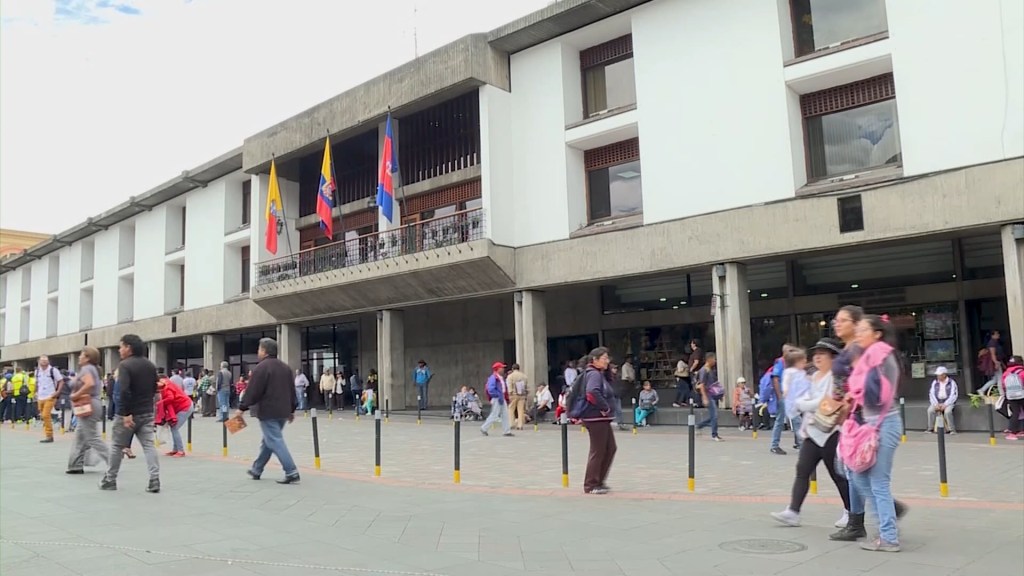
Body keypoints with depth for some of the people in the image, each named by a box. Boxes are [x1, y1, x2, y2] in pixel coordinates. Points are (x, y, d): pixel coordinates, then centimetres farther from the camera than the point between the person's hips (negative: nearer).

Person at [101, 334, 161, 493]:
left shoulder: (125, 365, -14)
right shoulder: (150, 365, 11)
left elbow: (124, 391, -23)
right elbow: (154, 389, 17)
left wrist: (126, 414, -23)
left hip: (128, 414, -6)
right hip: (147, 412, 6)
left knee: (117, 446, 11)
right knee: (149, 445, 1)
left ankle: (110, 480, 22)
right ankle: (154, 480, -10)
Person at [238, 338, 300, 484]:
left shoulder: (262, 367, -11)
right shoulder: (285, 367, 14)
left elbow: (252, 391, -13)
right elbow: (292, 390, 17)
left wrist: (242, 407, -4)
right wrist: (291, 410, 23)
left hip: (268, 412, -8)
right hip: (283, 412, 8)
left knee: (275, 442, -8)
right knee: (268, 441, 18)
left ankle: (291, 472, -15)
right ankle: (256, 470, 30)